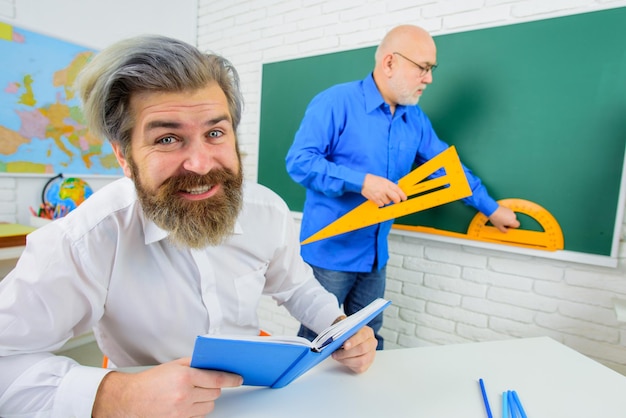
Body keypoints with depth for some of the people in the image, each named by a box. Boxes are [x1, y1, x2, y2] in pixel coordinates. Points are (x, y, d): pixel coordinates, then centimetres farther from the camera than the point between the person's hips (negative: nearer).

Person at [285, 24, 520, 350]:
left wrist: (491, 208, 22)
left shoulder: (416, 119, 8)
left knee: (368, 340, 19)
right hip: (330, 251, -5)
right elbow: (298, 161, -17)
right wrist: (360, 181, -25)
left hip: (376, 255, 6)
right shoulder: (335, 102, -12)